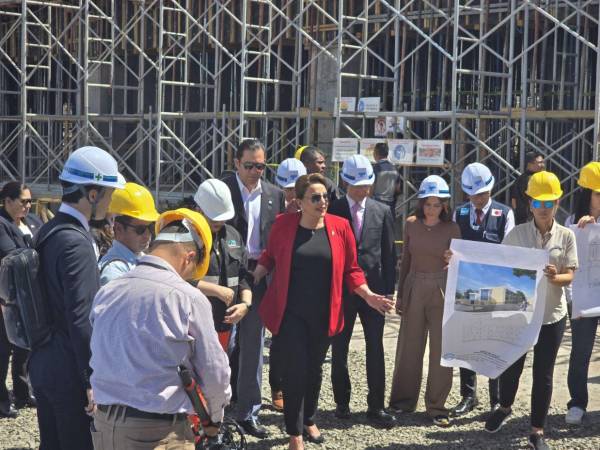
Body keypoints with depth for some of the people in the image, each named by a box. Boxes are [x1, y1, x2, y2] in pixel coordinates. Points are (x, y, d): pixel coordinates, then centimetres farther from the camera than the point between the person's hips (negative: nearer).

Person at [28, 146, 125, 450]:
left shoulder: (46, 232, 9)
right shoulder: (76, 242, -20)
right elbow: (81, 319, -23)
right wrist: (92, 381, -19)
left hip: (42, 364, 9)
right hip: (69, 371, -9)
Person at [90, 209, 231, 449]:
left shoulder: (105, 294, 2)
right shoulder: (188, 298, -14)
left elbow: (102, 362, 10)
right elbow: (214, 373, -6)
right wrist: (214, 418, 12)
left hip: (105, 426, 5)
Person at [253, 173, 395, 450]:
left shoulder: (340, 227, -3)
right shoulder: (283, 225, -6)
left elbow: (350, 270, 5)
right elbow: (269, 257, 9)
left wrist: (368, 296, -4)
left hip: (323, 314, 2)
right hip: (290, 313, -2)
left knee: (314, 369, 17)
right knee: (295, 370, -4)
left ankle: (309, 420, 40)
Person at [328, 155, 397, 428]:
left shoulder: (382, 211, 5)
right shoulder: (332, 210, 0)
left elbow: (389, 252, 6)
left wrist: (389, 289, 0)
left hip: (374, 288, 1)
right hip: (340, 289, -1)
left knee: (376, 349, 2)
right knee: (339, 349, 7)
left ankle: (376, 407, 7)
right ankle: (342, 402, 20)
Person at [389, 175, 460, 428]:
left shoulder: (452, 229, -3)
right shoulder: (411, 224, 2)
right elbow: (405, 261, 10)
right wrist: (400, 294, 10)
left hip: (442, 292, -2)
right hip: (414, 290, 2)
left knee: (441, 350, 1)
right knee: (409, 347, 8)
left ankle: (437, 407, 11)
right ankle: (403, 401, 21)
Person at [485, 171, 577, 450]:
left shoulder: (566, 236, -2)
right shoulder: (516, 234, -3)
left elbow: (570, 276, -4)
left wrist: (555, 277, -25)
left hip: (551, 315, 0)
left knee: (543, 374, 5)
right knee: (511, 366, 13)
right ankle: (504, 408, 42)